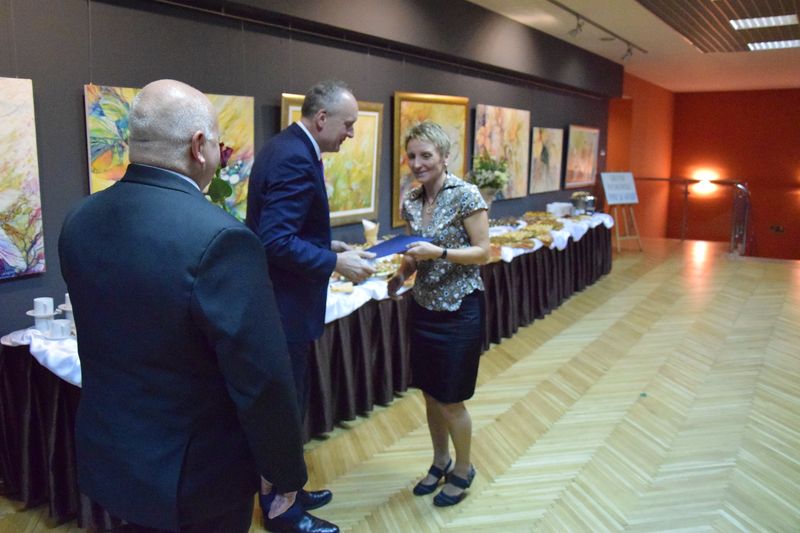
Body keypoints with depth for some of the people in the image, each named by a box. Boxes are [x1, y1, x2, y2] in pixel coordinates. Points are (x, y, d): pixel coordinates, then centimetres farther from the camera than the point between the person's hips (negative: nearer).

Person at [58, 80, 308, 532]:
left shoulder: (80, 220, -4)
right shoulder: (220, 238, -28)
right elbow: (263, 381, -25)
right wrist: (288, 472, -10)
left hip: (107, 456, 7)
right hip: (193, 476, -6)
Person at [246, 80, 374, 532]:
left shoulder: (287, 147, 11)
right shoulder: (295, 158, -22)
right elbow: (277, 242, -28)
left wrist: (329, 245, 10)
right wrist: (337, 264, -21)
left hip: (280, 300, 10)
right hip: (285, 305, -10)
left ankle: (283, 489, 37)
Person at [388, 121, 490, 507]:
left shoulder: (466, 195, -13)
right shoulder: (411, 202, 5)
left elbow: (483, 252, -13)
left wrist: (438, 252, -26)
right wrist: (400, 273, -6)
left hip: (459, 309, -6)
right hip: (423, 306, 6)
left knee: (450, 400, 4)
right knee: (429, 393, 15)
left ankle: (462, 470, 28)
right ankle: (440, 462, 37)